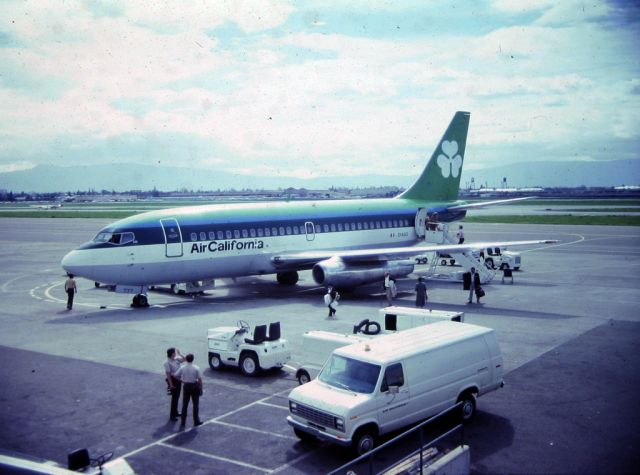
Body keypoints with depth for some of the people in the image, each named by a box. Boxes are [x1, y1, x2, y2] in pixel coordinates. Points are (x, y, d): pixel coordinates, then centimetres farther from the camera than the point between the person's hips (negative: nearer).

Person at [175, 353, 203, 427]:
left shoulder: (182, 368, -6)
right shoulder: (196, 368, -14)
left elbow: (176, 375, 0)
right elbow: (200, 379, -14)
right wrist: (201, 388, -5)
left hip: (186, 386, 2)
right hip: (194, 386, -2)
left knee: (185, 404, 12)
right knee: (195, 404, 9)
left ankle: (183, 422, 16)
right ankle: (196, 421, 14)